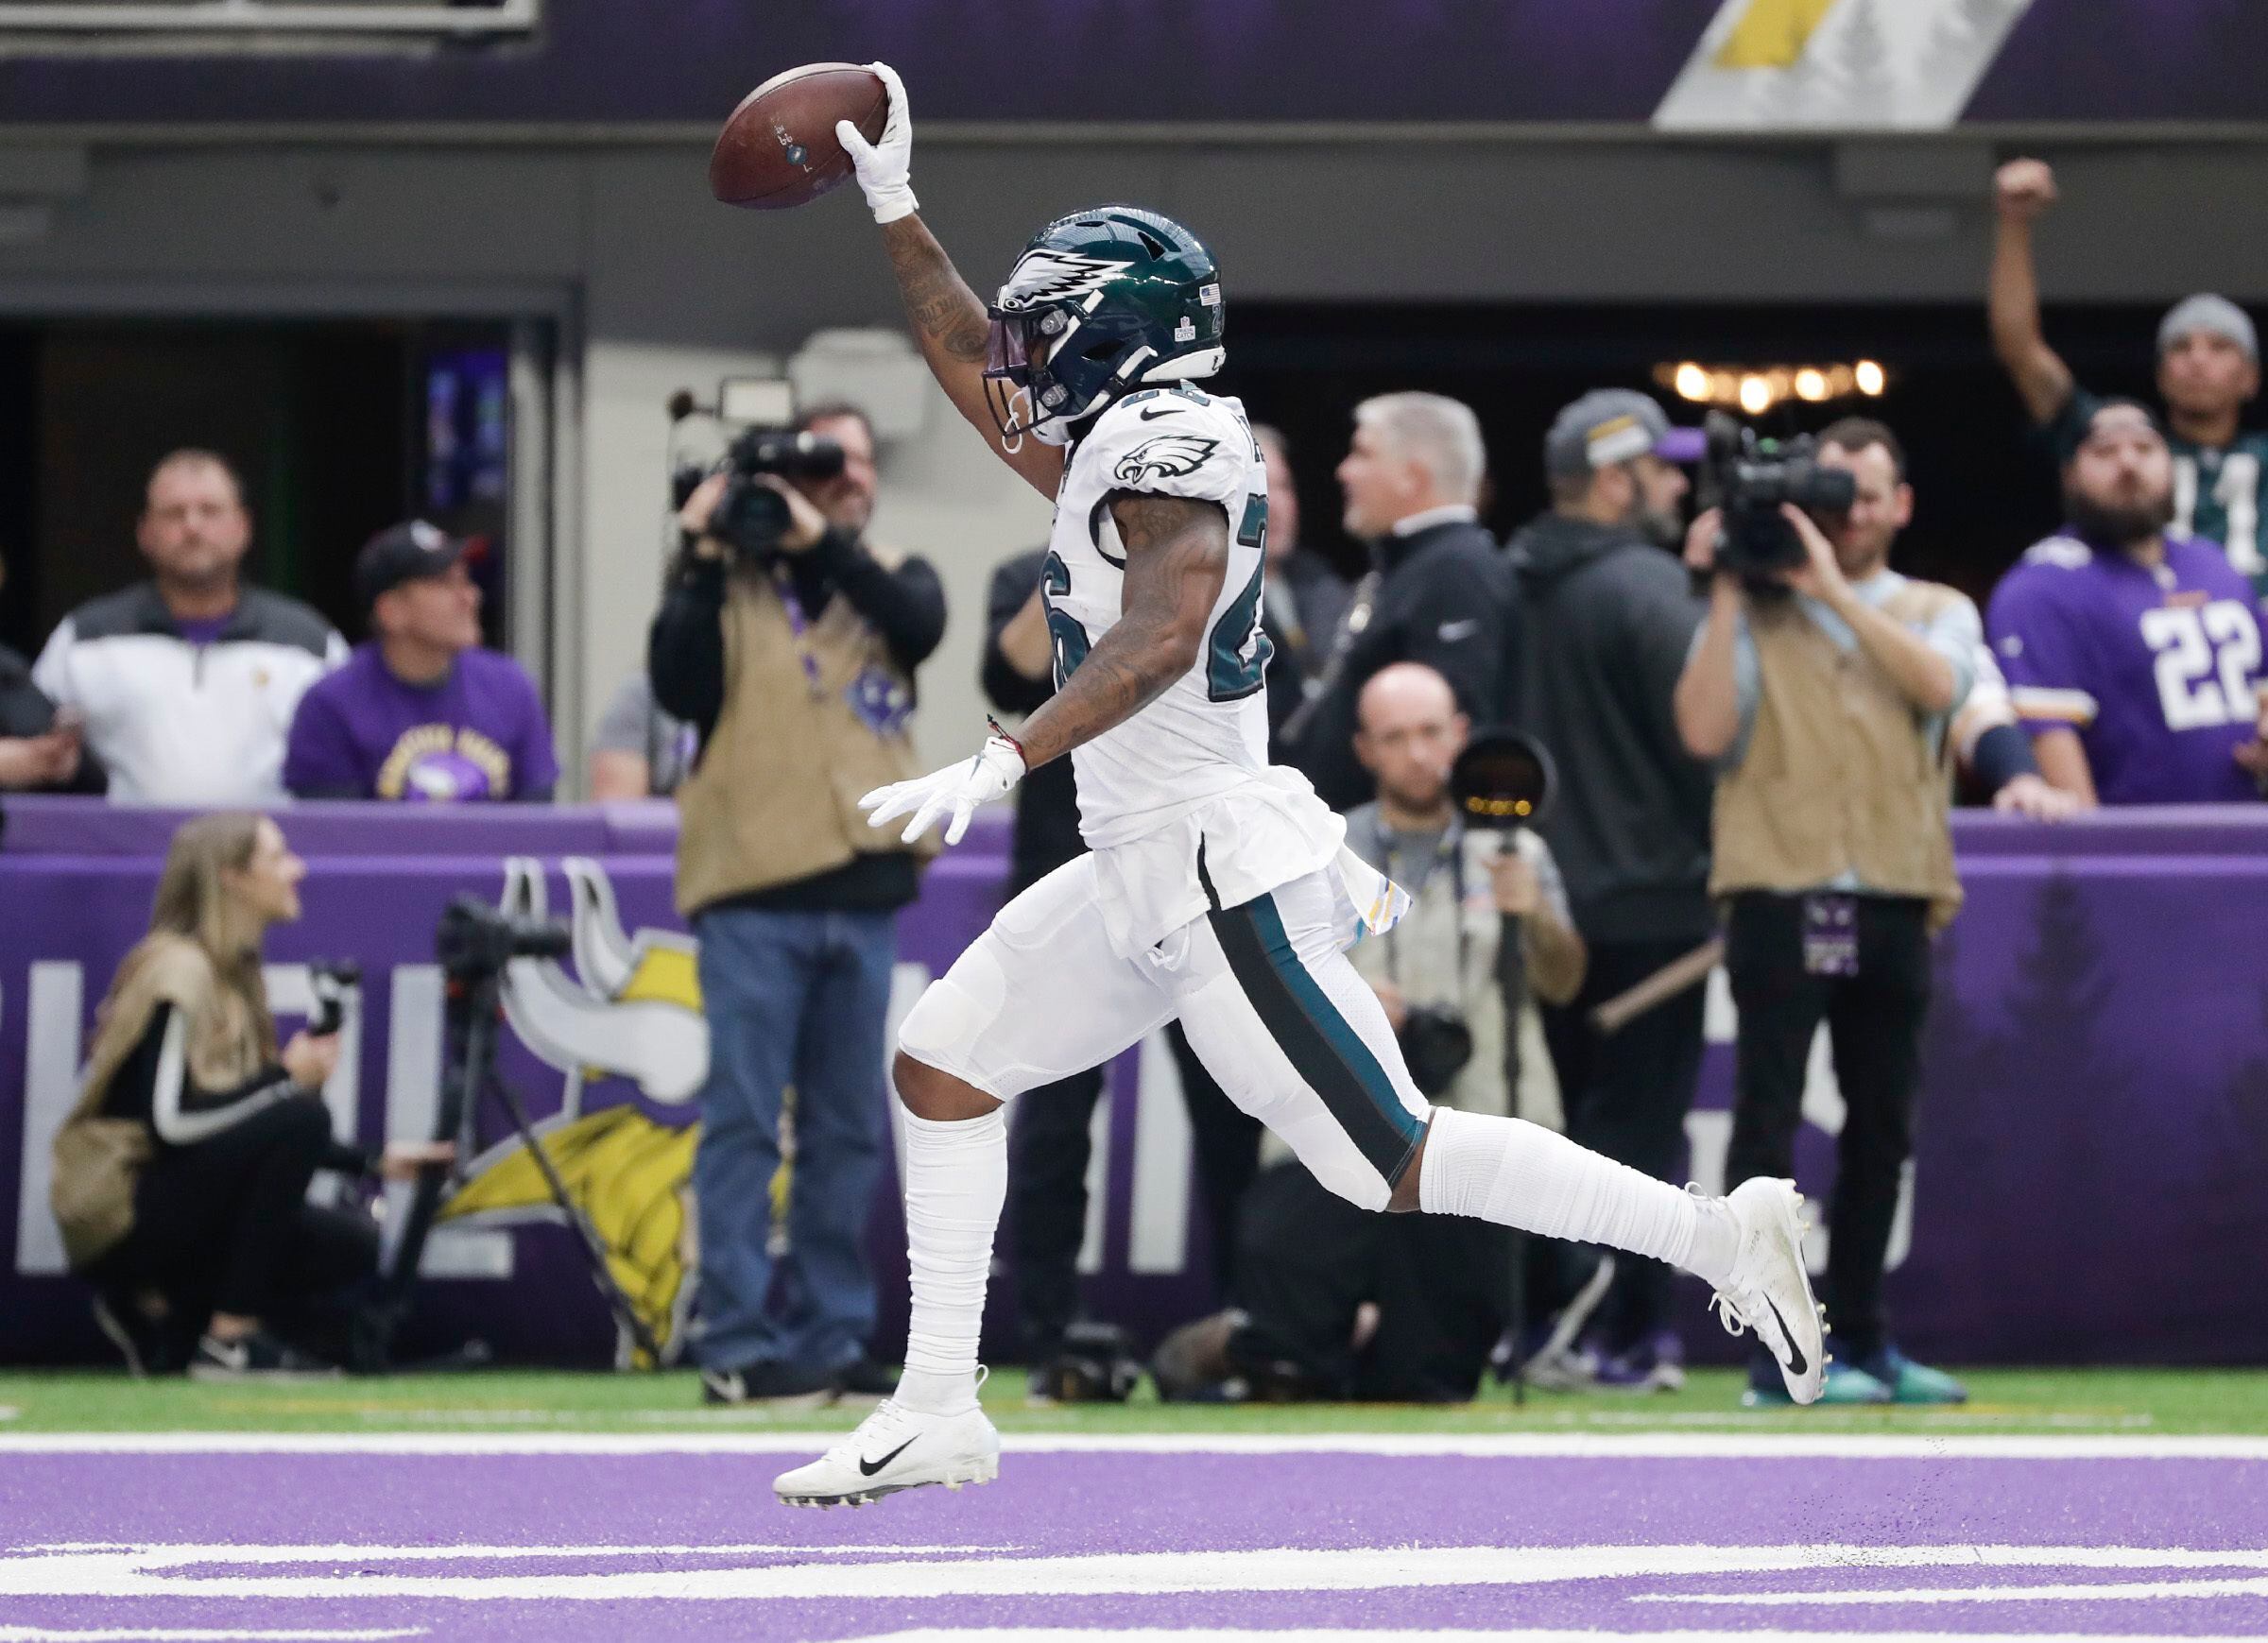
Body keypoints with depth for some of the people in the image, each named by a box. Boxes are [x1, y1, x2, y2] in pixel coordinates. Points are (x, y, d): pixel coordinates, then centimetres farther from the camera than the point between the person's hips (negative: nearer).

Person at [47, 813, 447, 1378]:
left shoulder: (233, 971, 13)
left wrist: (373, 1161, 10)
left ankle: (159, 1309, 6)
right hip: (118, 1212, -9)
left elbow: (241, 1123, 16)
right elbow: (169, 1121, -25)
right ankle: (230, 1342, -19)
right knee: (300, 1116, -25)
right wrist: (287, 1078, -17)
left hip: (166, 1195, 9)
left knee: (352, 1247, 0)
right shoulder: (177, 971, -15)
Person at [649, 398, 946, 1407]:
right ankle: (737, 1347, -5)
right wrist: (700, 559, -12)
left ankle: (830, 1337, 14)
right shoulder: (726, 582, 5)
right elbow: (680, 689, -9)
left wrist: (823, 541, -14)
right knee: (745, 1123, -5)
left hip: (864, 895, 4)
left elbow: (920, 624, -8)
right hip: (755, 891, -4)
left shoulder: (889, 576, 15)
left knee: (850, 1134, 8)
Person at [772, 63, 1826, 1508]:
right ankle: (938, 1412, 13)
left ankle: (1717, 1237, -3)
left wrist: (1000, 766, -38)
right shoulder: (1125, 441, 13)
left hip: (1219, 877, -10)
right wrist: (892, 204, 29)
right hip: (1140, 874, 10)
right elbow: (975, 372, 29)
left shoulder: (1166, 451, -16)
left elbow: (1161, 638, -32)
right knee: (945, 1064, 10)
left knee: (1398, 1160, -8)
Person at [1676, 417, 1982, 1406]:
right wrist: (1726, 595, -8)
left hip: (1895, 905, 3)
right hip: (1779, 898, -3)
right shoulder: (1754, 613, 8)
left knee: (1881, 1130, 10)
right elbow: (1705, 731, -6)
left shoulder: (1937, 613, 14)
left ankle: (1862, 1339, 20)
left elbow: (1940, 684, -10)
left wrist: (1833, 586, -14)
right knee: (1768, 1124, -9)